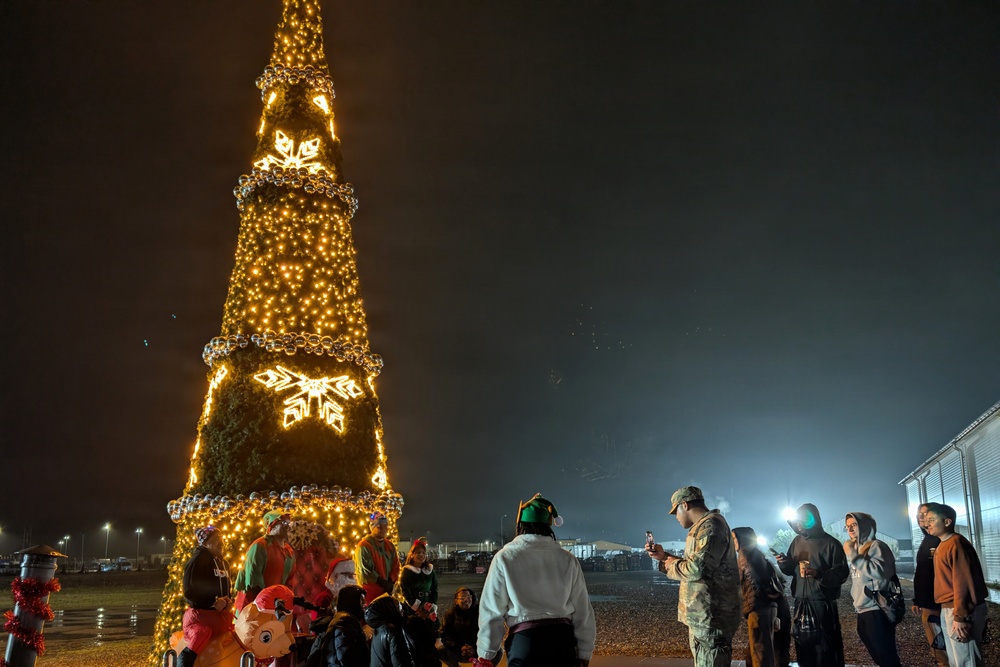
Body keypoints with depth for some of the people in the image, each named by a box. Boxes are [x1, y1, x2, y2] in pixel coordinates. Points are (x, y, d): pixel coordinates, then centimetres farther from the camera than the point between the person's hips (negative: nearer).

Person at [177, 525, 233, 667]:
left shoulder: (224, 563, 16)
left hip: (221, 615, 8)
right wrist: (213, 602, -21)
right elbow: (189, 591, -17)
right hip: (200, 614, -8)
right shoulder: (197, 561, -9)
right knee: (192, 650, -25)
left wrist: (228, 602, 2)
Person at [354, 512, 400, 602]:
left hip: (387, 590, 6)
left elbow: (395, 566, 12)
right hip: (369, 590, -6)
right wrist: (384, 583, -13)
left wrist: (391, 583, -5)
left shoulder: (390, 546, 11)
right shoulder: (364, 546, -11)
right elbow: (366, 570, -16)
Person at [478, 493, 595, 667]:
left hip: (525, 640, -3)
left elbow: (492, 610, -2)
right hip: (563, 640, 3)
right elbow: (583, 610, 7)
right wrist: (584, 652, 15)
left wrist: (486, 653, 7)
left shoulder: (505, 558, -3)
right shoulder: (568, 560, 5)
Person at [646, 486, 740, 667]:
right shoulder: (704, 527, 19)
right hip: (703, 615, 11)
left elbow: (697, 568, -25)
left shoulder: (711, 525, -15)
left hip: (711, 616, -11)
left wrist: (672, 565, -7)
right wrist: (664, 557, 19)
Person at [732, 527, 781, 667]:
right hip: (768, 606, 9)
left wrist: (747, 608, -6)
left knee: (759, 648, -6)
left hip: (758, 608, -9)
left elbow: (753, 583, -14)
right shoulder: (756, 555, 18)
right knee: (766, 647, 14)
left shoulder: (745, 555, -7)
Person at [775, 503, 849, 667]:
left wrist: (819, 574, -27)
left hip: (822, 604, -6)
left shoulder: (830, 543, -7)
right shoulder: (797, 541, 12)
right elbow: (791, 569, 20)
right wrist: (783, 562, -2)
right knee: (803, 648, 12)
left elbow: (842, 572, -12)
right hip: (801, 603, 6)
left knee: (825, 650, -3)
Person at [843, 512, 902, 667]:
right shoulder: (856, 547, 16)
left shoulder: (876, 546, -9)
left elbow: (879, 571, -26)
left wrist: (853, 555, -22)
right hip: (862, 610, 9)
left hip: (877, 610, -9)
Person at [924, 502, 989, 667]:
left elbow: (963, 582, -22)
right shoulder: (943, 545, 14)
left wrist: (959, 616, -23)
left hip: (960, 611, -10)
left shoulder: (956, 543, -16)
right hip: (948, 610, 10)